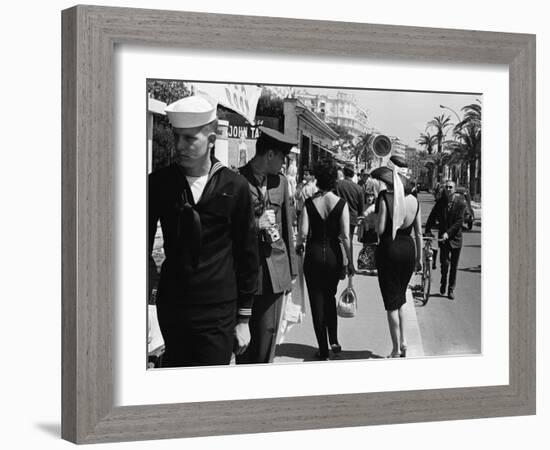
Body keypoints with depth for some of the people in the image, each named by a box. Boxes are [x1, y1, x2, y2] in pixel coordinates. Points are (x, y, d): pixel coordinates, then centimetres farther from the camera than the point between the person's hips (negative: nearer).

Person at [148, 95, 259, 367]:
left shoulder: (235, 187, -2)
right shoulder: (159, 183, 1)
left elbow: (247, 255, 4)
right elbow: (143, 244, 7)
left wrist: (243, 318, 4)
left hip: (218, 313, -2)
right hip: (171, 307, 2)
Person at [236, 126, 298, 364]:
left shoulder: (280, 181, 12)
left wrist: (291, 270, 15)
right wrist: (256, 224, -13)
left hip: (275, 268, 4)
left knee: (268, 333, 5)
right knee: (245, 334, 1)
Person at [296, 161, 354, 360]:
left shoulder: (309, 203, -7)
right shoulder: (341, 204, -7)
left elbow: (303, 232, -11)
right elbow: (345, 236, -8)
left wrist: (298, 245, 11)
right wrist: (350, 262, 0)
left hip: (313, 254, -1)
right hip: (333, 254, 1)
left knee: (317, 300, 7)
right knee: (330, 297, 23)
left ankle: (323, 349, 8)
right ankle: (334, 340, 18)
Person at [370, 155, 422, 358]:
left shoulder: (385, 197, -12)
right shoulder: (414, 200, 3)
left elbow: (380, 229, -16)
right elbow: (419, 233, 7)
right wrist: (419, 257, 16)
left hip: (389, 249, -5)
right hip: (408, 249, 5)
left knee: (391, 301, 4)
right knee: (400, 298, 22)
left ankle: (396, 349, 8)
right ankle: (403, 341, 19)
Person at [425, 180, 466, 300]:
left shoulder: (460, 203, -7)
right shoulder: (440, 202, 1)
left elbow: (459, 221, -13)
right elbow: (432, 217, 2)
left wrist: (448, 233, -20)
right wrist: (428, 230, -10)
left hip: (455, 237, -1)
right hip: (443, 237, 1)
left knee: (454, 265, 5)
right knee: (445, 262, -10)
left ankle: (451, 290, 17)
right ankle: (443, 283, 17)